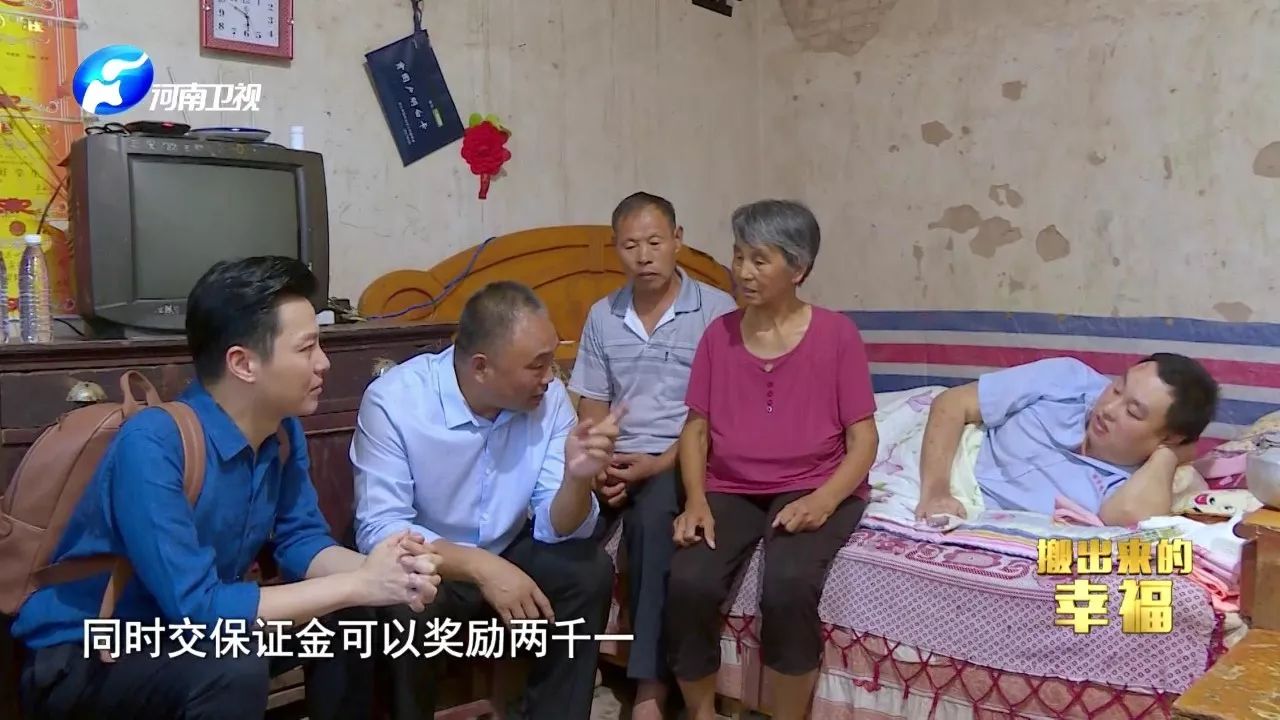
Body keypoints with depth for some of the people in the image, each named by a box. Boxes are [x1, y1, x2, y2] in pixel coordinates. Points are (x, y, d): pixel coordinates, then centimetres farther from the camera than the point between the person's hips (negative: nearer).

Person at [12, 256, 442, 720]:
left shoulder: (283, 430, -6)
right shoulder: (153, 445, -30)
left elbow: (302, 542, 0)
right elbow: (195, 607, -32)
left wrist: (370, 568, -22)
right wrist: (357, 584, -29)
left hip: (182, 630, 7)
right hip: (79, 660, -7)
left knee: (348, 619, -5)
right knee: (234, 666, -33)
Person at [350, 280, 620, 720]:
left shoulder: (548, 397, -12)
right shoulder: (393, 401, -23)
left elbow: (555, 530, -12)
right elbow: (378, 531, -27)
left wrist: (577, 479, -34)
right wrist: (480, 567, -39)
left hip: (505, 555, 4)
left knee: (589, 571, -19)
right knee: (408, 610, -33)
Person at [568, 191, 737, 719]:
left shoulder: (716, 310, -3)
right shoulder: (602, 316, 11)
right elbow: (592, 405, 12)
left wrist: (659, 464, -17)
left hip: (683, 458, -4)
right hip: (617, 458, 4)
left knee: (652, 519, -35)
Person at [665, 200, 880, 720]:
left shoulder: (836, 334, -1)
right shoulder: (719, 334, 8)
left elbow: (863, 438, -2)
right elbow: (696, 428, 8)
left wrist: (822, 501, -19)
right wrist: (696, 500, -10)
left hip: (813, 489, -2)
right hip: (730, 491, 3)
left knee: (789, 585, -32)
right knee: (688, 584, -25)